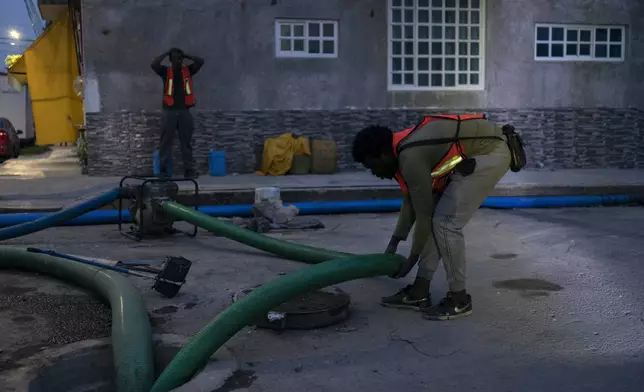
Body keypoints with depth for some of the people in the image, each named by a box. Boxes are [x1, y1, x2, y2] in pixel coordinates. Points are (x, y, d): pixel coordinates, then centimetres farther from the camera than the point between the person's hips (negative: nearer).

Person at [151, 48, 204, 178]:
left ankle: (188, 169, 10)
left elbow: (200, 61, 0)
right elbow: (154, 64, -9)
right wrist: (166, 54, 0)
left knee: (186, 142, 6)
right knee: (166, 141, -1)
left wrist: (186, 55, 6)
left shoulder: (188, 71, 11)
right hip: (169, 111, -1)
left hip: (184, 111, 1)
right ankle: (163, 169, 2)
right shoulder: (166, 71, 7)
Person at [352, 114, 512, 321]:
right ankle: (419, 293, 13)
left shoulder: (411, 158, -23)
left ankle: (459, 300, 2)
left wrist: (412, 258, -4)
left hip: (490, 154, -10)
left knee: (446, 223, -11)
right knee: (437, 219, 8)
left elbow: (424, 213, -16)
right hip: (478, 154, 10)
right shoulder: (406, 148, 7)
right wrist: (393, 243, 22)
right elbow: (411, 200, 19)